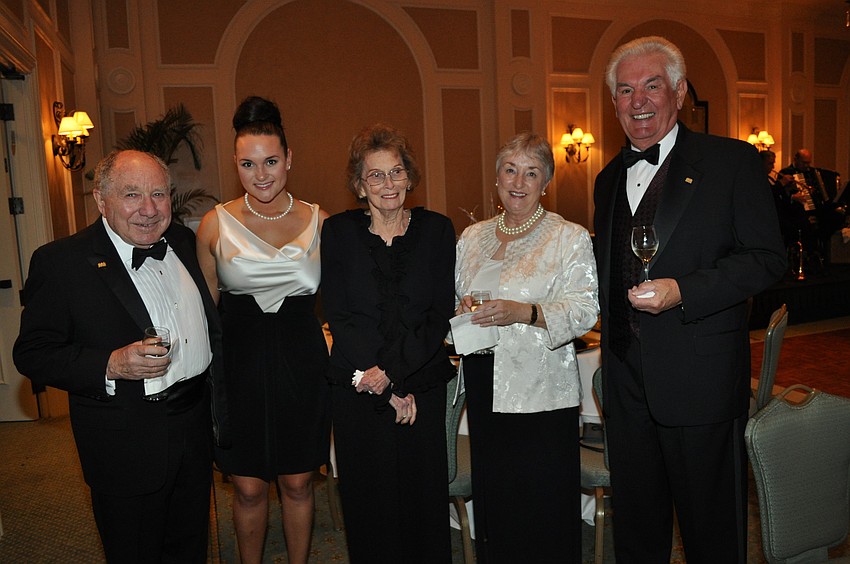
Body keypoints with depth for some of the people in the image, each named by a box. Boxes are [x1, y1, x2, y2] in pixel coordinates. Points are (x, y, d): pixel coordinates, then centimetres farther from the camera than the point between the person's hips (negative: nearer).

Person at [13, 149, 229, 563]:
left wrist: (219, 403, 12)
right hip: (126, 445, -5)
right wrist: (111, 365, -28)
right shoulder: (59, 262, -14)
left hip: (195, 425, 5)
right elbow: (32, 354, -13)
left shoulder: (183, 242, 3)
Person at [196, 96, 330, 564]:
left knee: (297, 484, 14)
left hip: (301, 365, 1)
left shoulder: (319, 222, -1)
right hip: (239, 366, 0)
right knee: (248, 488, 11)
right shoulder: (216, 224, -3)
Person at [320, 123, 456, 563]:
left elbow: (440, 315, -3)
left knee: (424, 496, 9)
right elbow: (338, 317, -5)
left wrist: (390, 371, -14)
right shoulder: (338, 232, 1)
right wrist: (387, 391, -11)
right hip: (356, 390, 0)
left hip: (422, 384, 1)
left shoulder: (436, 230, 3)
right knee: (367, 500, 10)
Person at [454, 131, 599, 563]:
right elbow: (457, 298, 18)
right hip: (484, 386, 4)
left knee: (544, 507, 3)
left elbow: (584, 310, -11)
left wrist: (523, 312, -24)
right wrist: (462, 312, -5)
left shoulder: (570, 238, -2)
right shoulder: (472, 237, 12)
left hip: (542, 392, -4)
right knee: (492, 500, 14)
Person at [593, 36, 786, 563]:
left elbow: (767, 258, -10)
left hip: (701, 378, -5)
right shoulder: (609, 178, 12)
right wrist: (612, 351, 9)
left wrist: (682, 291, -23)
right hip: (626, 380, 5)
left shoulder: (732, 161, -5)